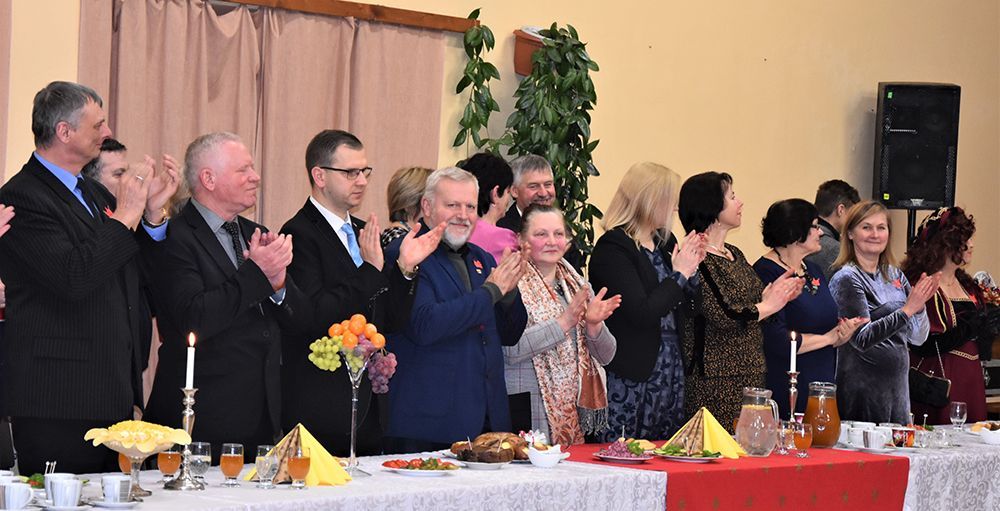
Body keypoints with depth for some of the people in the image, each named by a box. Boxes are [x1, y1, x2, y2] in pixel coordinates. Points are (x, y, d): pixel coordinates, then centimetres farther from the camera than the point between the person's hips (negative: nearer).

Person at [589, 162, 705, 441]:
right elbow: (641, 314, -21)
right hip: (631, 376, -8)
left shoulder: (664, 242, 13)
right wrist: (679, 274, -12)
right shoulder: (612, 248, -12)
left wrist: (691, 269, 3)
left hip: (670, 372, 8)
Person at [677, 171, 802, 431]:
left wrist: (773, 295, 3)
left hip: (749, 376, 9)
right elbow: (720, 316, -20)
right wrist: (767, 306, -7)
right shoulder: (696, 260, -13)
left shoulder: (735, 254, 16)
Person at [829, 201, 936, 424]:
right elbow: (861, 339, -18)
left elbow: (918, 338, 11)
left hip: (898, 387, 7)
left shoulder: (895, 275, 10)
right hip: (862, 387, -7)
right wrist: (907, 310, -23)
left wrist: (919, 305, -8)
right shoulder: (846, 279, -9)